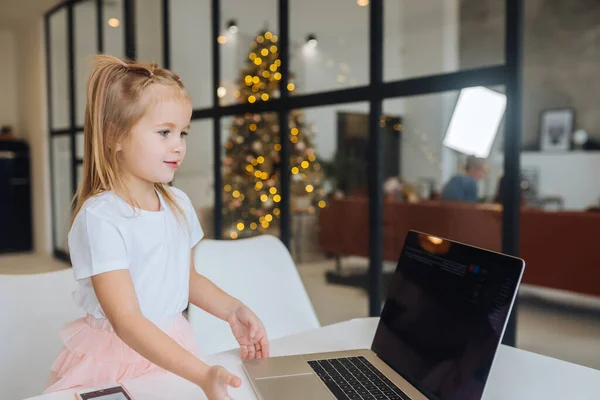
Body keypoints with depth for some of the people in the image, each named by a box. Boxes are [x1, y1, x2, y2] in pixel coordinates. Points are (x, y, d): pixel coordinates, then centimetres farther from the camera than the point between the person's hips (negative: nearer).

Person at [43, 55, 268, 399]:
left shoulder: (179, 204, -1)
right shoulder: (100, 217, -22)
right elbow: (125, 319, -27)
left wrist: (232, 310, -4)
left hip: (172, 346, 5)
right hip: (117, 357, -5)